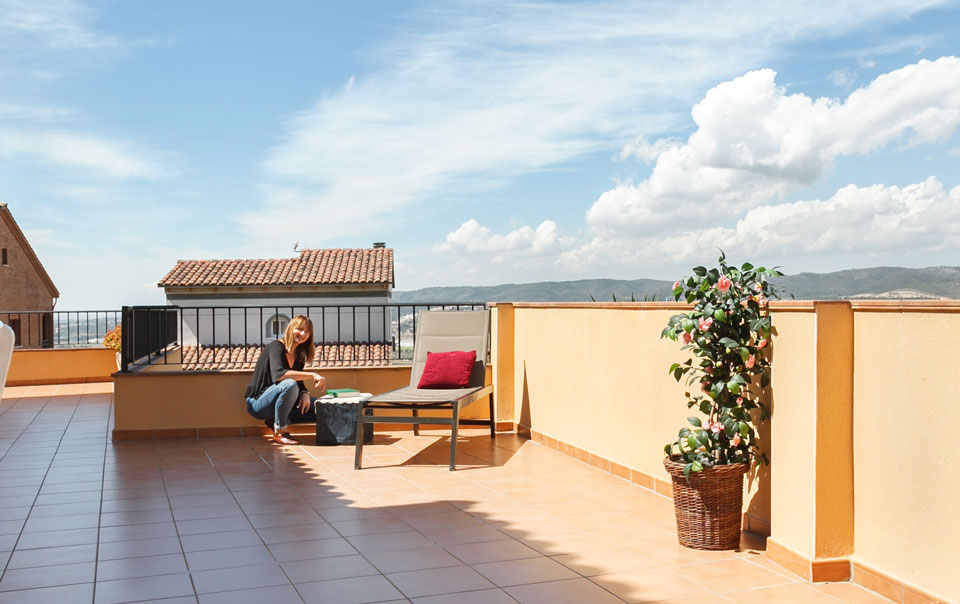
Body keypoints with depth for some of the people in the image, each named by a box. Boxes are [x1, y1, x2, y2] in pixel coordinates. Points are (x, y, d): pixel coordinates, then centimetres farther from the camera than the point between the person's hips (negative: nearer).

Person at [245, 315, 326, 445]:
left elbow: (299, 383, 8)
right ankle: (279, 433, -23)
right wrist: (312, 375, -39)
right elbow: (278, 374, -33)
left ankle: (275, 420, -3)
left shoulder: (299, 355, 9)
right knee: (290, 384, -36)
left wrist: (305, 394, -17)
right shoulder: (276, 347, -15)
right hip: (258, 402, -8)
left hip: (277, 402, 8)